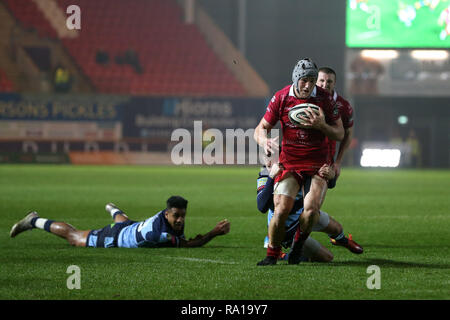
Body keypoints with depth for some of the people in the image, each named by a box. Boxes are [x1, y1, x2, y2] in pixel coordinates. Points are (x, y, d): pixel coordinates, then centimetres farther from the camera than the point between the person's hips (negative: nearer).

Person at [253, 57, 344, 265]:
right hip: (289, 162, 0)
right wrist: (265, 142, -20)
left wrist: (321, 125, -19)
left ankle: (299, 243, 10)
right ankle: (272, 254, 3)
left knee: (311, 210, -20)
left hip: (317, 164, 0)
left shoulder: (324, 99, -5)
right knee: (281, 210, -18)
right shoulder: (281, 98, -3)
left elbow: (339, 134, 1)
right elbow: (261, 128, 4)